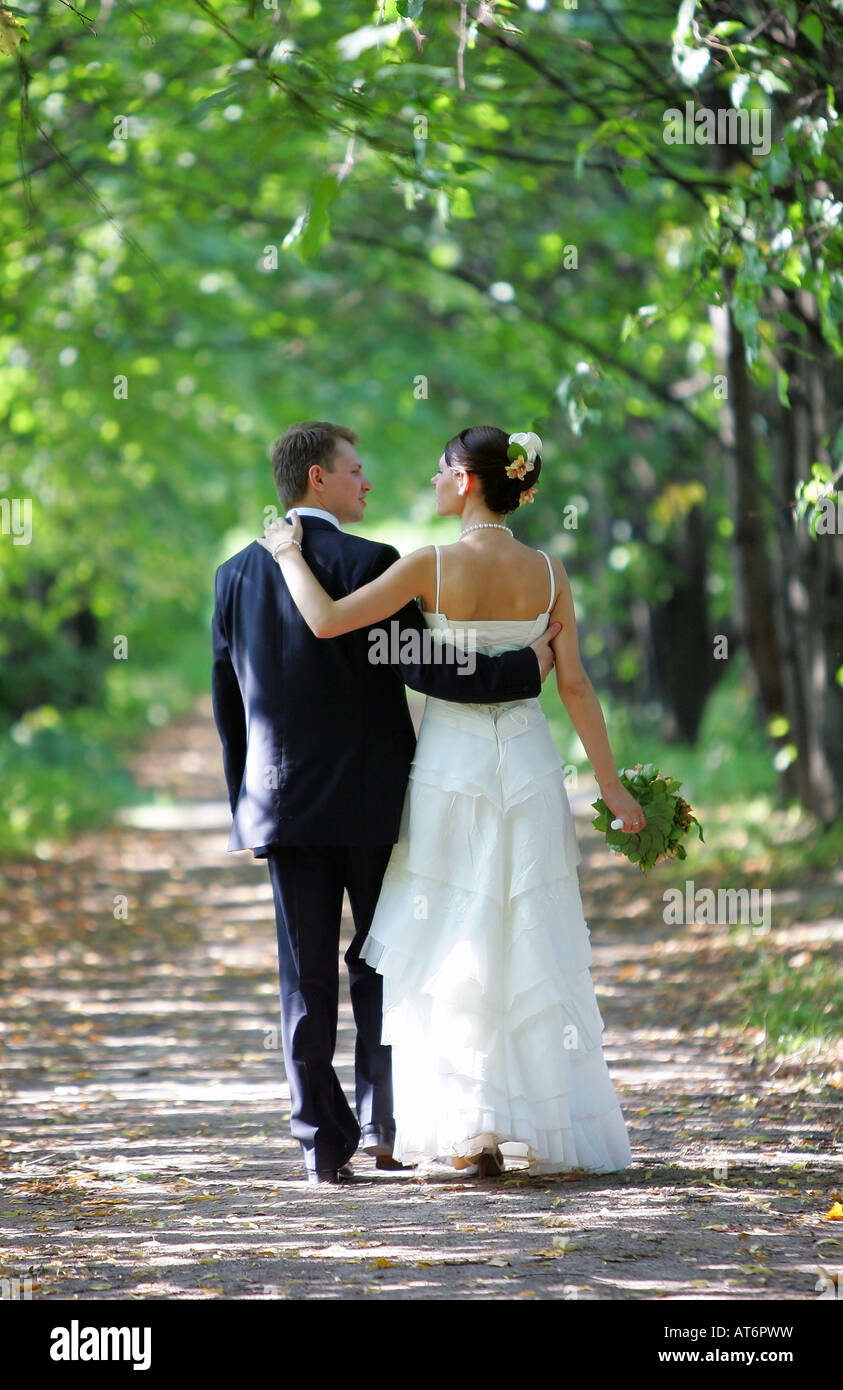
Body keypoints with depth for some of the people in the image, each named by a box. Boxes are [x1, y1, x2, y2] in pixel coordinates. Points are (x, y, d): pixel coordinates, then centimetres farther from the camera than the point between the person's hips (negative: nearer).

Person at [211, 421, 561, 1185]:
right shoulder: (369, 564, -11)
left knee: (306, 977, 5)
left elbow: (227, 700, 10)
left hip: (284, 801, 4)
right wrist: (527, 666, -10)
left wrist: (245, 800, 18)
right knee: (381, 964, 8)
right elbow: (420, 667, -18)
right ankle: (389, 1127, 9)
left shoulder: (237, 574, 6)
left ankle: (323, 1141, 4)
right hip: (373, 800, -4)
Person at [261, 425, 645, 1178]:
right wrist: (611, 783, 2)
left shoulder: (434, 565, -12)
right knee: (534, 951, 10)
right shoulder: (548, 572, -2)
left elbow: (327, 621, -17)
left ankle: (473, 1127, -4)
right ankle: (550, 1128, 12)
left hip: (451, 763, -3)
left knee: (453, 953, 5)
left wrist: (289, 554, -1)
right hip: (528, 764, 3)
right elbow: (574, 683, -4)